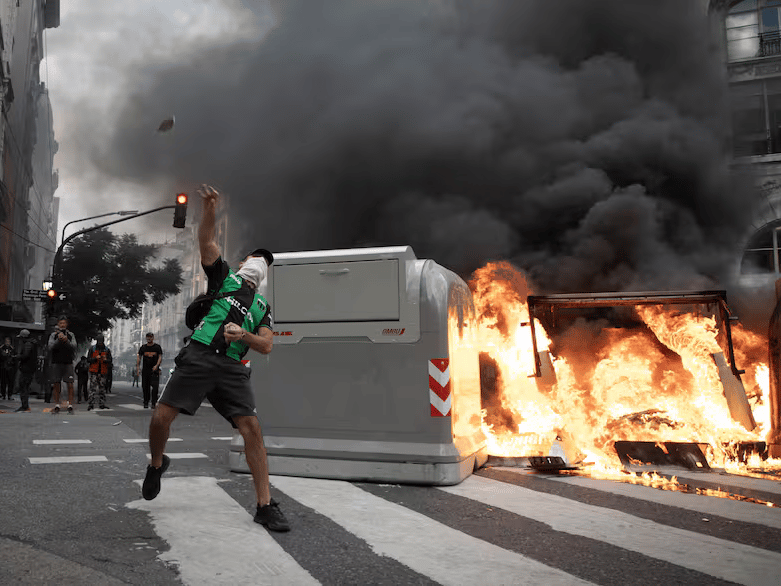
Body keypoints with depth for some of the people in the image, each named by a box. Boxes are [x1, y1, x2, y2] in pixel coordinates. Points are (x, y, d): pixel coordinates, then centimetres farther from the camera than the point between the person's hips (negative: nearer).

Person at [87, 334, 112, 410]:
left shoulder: (107, 350, 9)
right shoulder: (92, 349, 5)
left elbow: (110, 361, 6)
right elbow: (88, 359, 1)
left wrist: (105, 360, -16)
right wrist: (96, 358, -16)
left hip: (103, 372, 2)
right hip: (94, 372, -2)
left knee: (102, 388, 5)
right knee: (93, 388, -8)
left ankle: (102, 404, 9)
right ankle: (91, 404, -8)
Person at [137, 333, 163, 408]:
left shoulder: (157, 347, 5)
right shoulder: (143, 347, 11)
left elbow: (160, 357, 0)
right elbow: (139, 357, 6)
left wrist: (156, 365, -15)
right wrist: (137, 366, -8)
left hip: (154, 369, -2)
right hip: (145, 369, 2)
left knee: (155, 386, -13)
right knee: (145, 387, 5)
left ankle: (154, 403, -10)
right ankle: (146, 403, 15)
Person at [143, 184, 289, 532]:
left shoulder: (262, 307, 23)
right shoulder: (225, 276, 17)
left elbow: (266, 346, 12)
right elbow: (206, 243, 1)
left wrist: (243, 334, -8)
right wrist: (209, 210, -15)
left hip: (232, 368, 2)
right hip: (199, 356, -2)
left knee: (252, 428, -11)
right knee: (161, 418, -10)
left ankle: (265, 505, -7)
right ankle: (157, 464, 25)